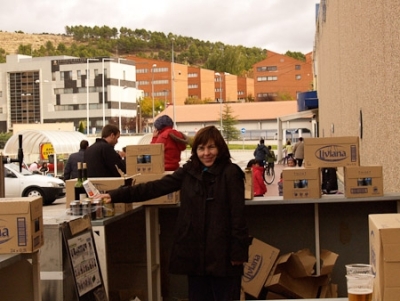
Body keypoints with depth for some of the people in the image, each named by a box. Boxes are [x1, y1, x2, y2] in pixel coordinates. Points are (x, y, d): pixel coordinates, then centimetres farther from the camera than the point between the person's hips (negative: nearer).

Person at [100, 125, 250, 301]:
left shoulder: (231, 173, -7)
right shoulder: (189, 171, 7)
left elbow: (238, 214, -9)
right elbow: (156, 187, 3)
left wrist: (238, 251, -13)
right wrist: (116, 196, -2)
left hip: (222, 252, -5)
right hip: (195, 251, 5)